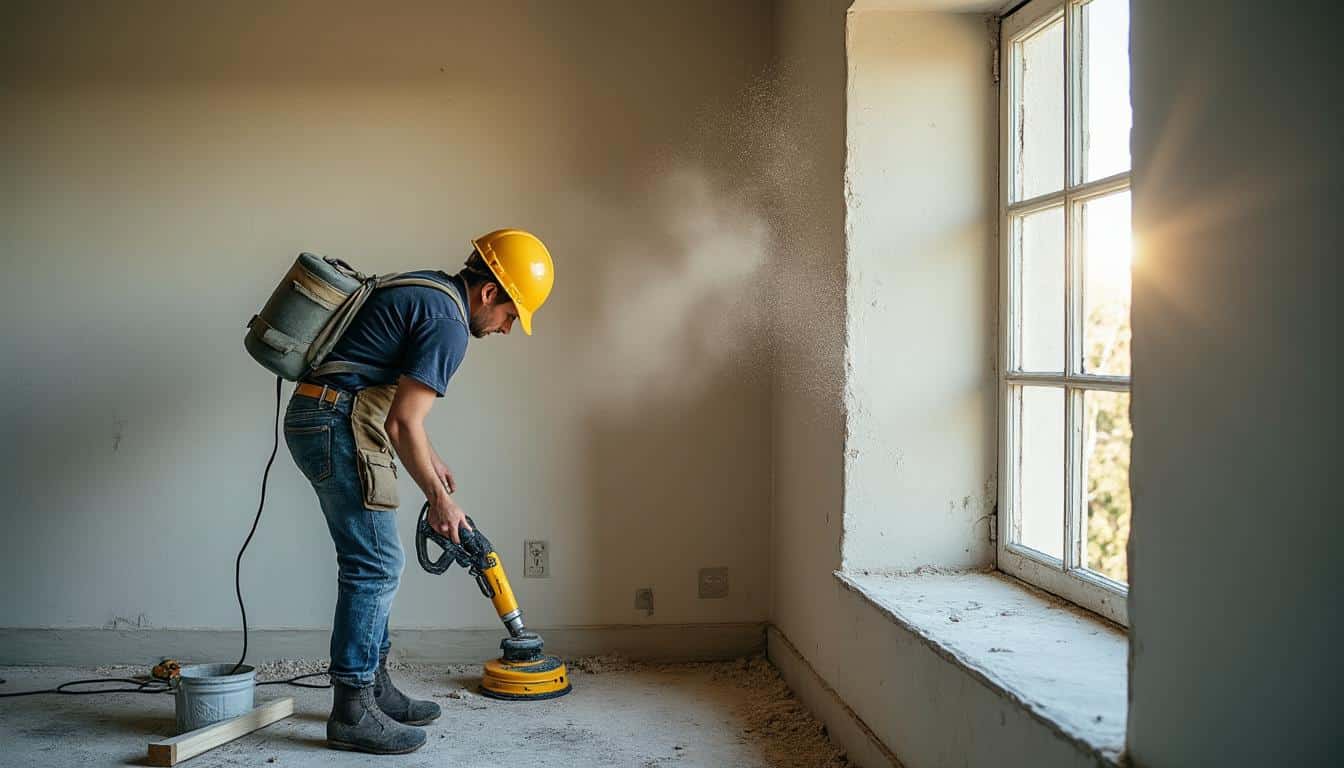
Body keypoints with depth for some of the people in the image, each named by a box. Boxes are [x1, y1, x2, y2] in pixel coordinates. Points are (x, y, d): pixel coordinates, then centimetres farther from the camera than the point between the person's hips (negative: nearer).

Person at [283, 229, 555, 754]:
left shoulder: (427, 291, 17)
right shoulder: (449, 323, -15)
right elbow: (402, 423, -19)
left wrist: (431, 459, 26)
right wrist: (440, 499, -9)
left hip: (317, 418, 11)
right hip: (340, 426, -11)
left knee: (371, 563, 14)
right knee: (375, 565, -6)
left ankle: (373, 686, 23)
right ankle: (352, 714, 1)